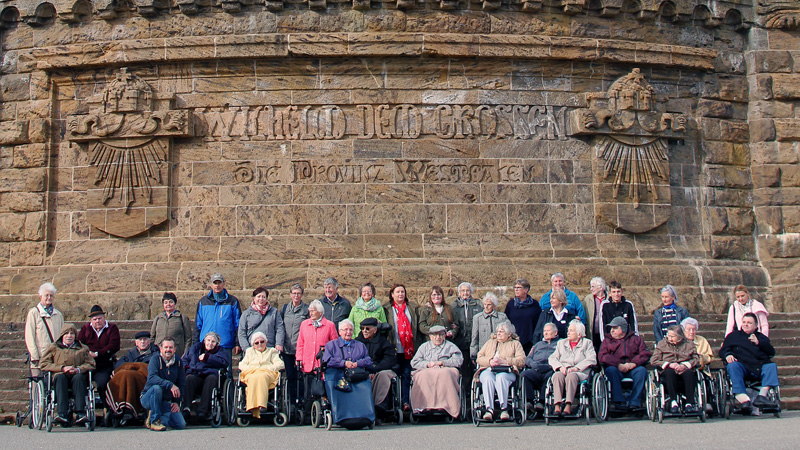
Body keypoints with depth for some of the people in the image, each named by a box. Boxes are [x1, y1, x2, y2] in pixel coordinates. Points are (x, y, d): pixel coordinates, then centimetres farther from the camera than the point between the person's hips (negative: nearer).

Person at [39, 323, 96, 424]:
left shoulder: (83, 348, 24)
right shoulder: (53, 347, 21)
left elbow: (91, 364, 10)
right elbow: (43, 364, 8)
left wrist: (78, 369, -11)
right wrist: (62, 368, -7)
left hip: (77, 376, 0)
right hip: (60, 376, 0)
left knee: (78, 377, -35)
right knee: (60, 377, -36)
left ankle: (80, 413, -46)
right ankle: (63, 413, -48)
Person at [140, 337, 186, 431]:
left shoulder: (178, 362, 2)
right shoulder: (155, 360, -11)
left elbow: (182, 384, 7)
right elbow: (151, 378, -30)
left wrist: (176, 402, -4)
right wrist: (170, 385, -40)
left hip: (165, 401, 4)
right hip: (148, 398, -4)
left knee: (181, 424, -13)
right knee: (156, 387, -37)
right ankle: (155, 421, -21)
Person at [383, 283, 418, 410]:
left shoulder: (412, 309, 14)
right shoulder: (386, 309, 7)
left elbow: (416, 326, 15)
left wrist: (415, 346, 7)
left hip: (408, 349, 2)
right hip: (394, 348, -2)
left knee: (406, 375, 0)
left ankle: (405, 401, 3)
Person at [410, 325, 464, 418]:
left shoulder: (450, 346, 22)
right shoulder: (424, 347, 26)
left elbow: (458, 361, 6)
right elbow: (414, 362, 16)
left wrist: (442, 362, -3)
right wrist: (427, 364, -2)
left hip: (445, 370, -1)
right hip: (427, 371, 1)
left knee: (444, 374, -38)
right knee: (423, 376, -35)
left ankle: (443, 405, -40)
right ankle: (426, 404, -40)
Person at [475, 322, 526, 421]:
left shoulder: (515, 344, 23)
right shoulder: (490, 342, 32)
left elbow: (522, 360, 6)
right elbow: (479, 358, 19)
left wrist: (504, 361, -7)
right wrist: (490, 361, -3)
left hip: (507, 372, -2)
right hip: (488, 370, 2)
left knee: (501, 377, -38)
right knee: (488, 379, -35)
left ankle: (504, 408, -45)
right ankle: (489, 409, -45)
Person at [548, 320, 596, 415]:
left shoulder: (587, 343, 17)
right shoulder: (561, 343, 27)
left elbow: (592, 359, -1)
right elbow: (552, 358, 16)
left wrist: (576, 368, -14)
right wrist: (560, 367, -7)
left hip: (580, 373, -3)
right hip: (563, 371, 3)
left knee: (571, 376, -37)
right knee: (557, 375, -33)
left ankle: (568, 406, -43)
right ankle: (557, 406, -43)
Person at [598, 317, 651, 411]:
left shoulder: (636, 339, 20)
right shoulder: (607, 341, 19)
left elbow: (646, 354, 4)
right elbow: (602, 357, 0)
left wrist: (633, 364, -14)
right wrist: (618, 365, -15)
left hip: (632, 370, 0)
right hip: (616, 369, 0)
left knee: (642, 370, -30)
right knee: (610, 370, -33)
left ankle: (634, 403, -29)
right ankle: (619, 402, -33)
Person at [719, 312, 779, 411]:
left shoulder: (761, 337, 29)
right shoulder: (733, 335, 27)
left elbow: (772, 352, 16)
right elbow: (723, 350, 17)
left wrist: (759, 343, 3)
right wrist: (727, 355, -6)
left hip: (759, 366, 2)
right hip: (741, 364, -2)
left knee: (772, 366, -27)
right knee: (732, 366, -35)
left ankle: (762, 395, -39)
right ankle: (743, 399, -50)